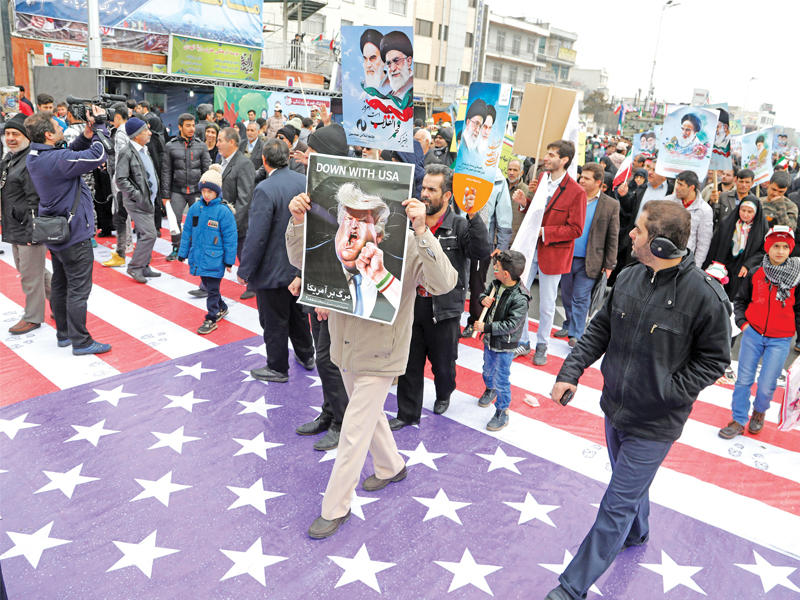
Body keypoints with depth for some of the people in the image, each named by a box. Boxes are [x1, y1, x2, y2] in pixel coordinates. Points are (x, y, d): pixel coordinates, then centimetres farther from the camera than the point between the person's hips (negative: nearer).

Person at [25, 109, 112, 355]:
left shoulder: (34, 157, 4)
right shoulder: (57, 160, -24)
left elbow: (71, 153, 9)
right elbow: (98, 157, -24)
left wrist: (87, 134, -8)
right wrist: (98, 128, -11)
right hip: (74, 233, -10)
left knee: (59, 284, 17)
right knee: (78, 289, -2)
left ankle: (63, 334, 30)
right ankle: (81, 342, 5)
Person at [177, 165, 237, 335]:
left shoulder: (223, 211, -12)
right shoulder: (195, 208, 3)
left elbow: (230, 237, -9)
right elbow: (187, 232, 11)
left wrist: (229, 260, -8)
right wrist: (183, 253, 11)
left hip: (214, 258, -6)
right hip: (198, 257, 6)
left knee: (212, 289, 2)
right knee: (207, 286, 18)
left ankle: (211, 319, 12)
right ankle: (221, 308, 38)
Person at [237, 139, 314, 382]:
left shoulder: (265, 189, -23)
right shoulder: (304, 181, -2)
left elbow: (256, 236, -24)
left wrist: (245, 270, -12)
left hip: (273, 269, -7)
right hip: (300, 265, 7)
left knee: (274, 322, 9)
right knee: (298, 312, 25)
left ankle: (277, 368, 23)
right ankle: (306, 356, 41)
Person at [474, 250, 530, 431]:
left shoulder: (520, 298, -27)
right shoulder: (495, 285, -7)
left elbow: (511, 325, -29)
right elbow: (484, 294, 13)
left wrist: (486, 327, -29)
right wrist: (483, 299, -11)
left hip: (504, 346, -7)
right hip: (489, 340, 7)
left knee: (501, 380, 1)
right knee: (487, 370, 28)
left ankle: (502, 413, 19)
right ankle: (489, 390, 58)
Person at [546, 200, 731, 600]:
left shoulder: (706, 296, -21)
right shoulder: (628, 278, -6)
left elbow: (714, 359, -9)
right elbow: (600, 330, 5)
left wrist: (669, 392, -17)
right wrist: (571, 371, -4)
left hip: (654, 424, -6)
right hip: (615, 408, 6)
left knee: (616, 507, 3)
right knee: (629, 481, 29)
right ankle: (636, 535, 58)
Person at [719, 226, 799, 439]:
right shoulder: (756, 274, -1)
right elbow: (740, 300, 11)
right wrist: (742, 322, 1)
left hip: (780, 339, -2)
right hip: (753, 334, 2)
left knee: (766, 385, 1)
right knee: (744, 379, 5)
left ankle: (759, 411, 33)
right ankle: (738, 421, 18)